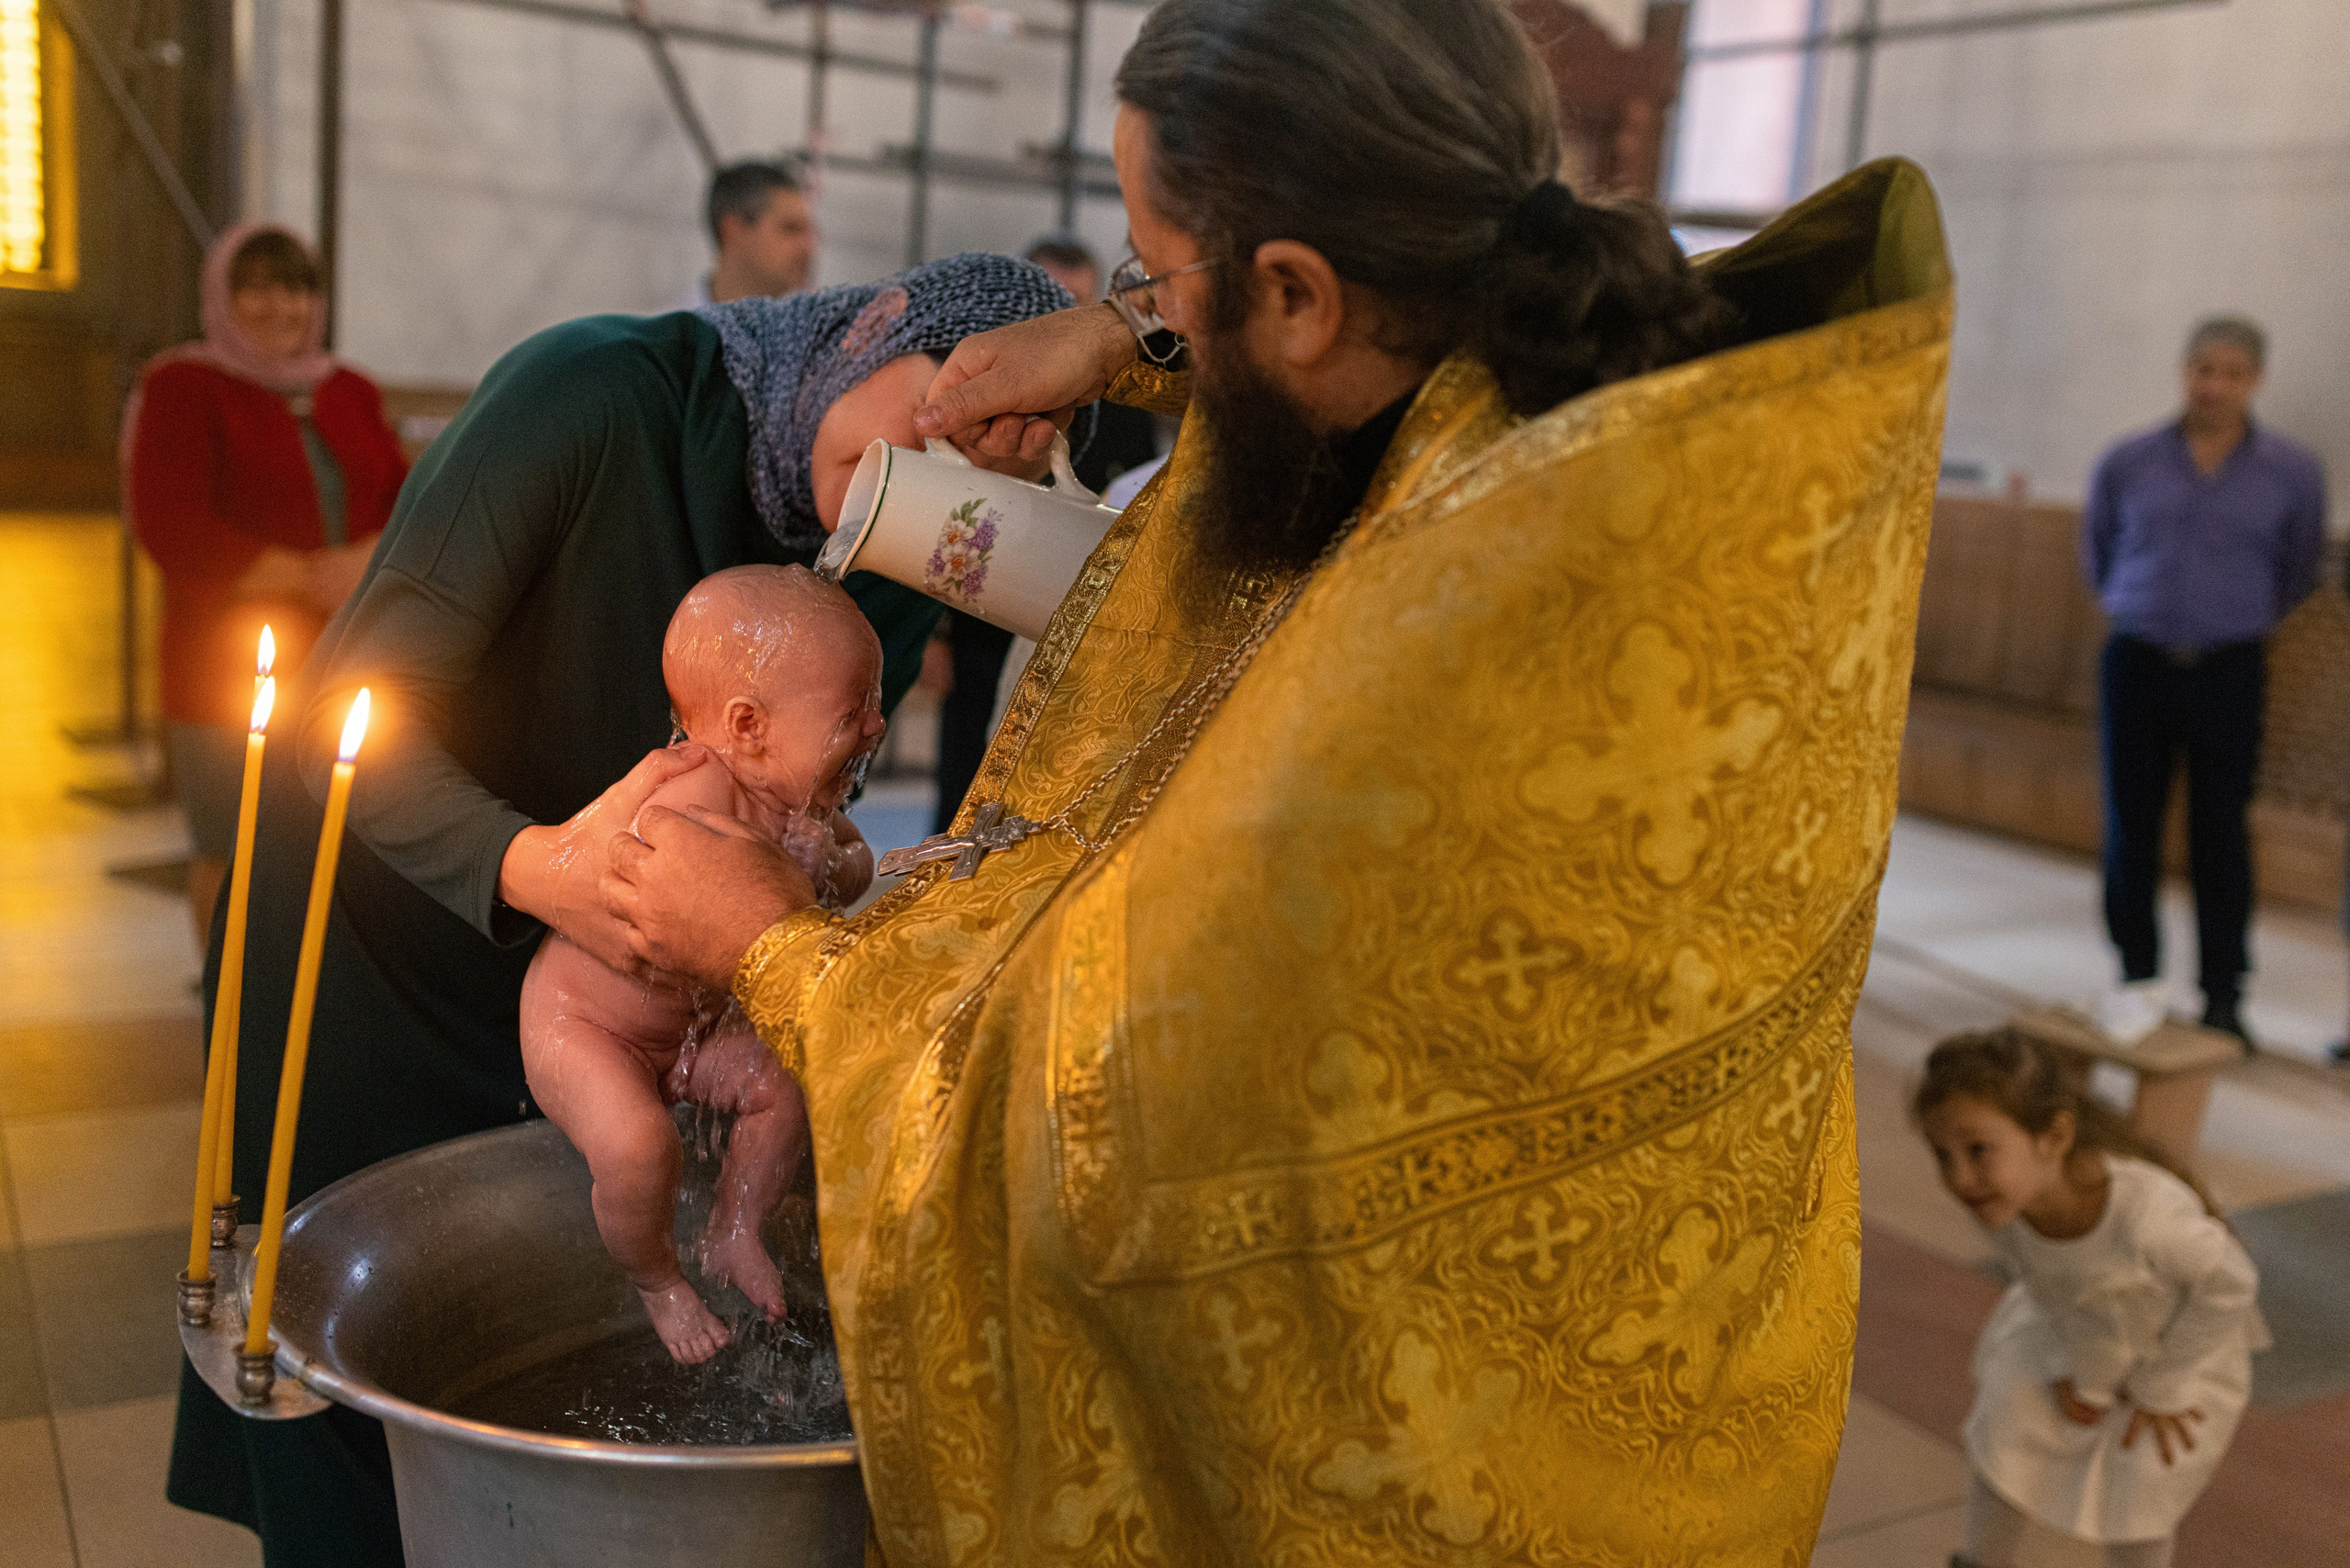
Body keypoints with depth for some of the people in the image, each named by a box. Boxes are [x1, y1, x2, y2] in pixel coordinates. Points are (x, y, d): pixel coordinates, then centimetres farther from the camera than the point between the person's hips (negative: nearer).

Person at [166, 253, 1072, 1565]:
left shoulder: (888, 591, -8)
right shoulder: (592, 391, -27)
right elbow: (353, 722, -27)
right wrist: (530, 866, -43)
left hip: (586, 970, 4)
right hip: (369, 925, -4)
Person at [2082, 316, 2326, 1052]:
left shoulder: (2293, 473, 1)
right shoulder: (2127, 463, 1)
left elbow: (2297, 570, 16)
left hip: (2229, 671, -1)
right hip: (2136, 662, 1)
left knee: (2221, 836, 1)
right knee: (2131, 829, 3)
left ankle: (2223, 998, 11)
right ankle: (2139, 977, 18)